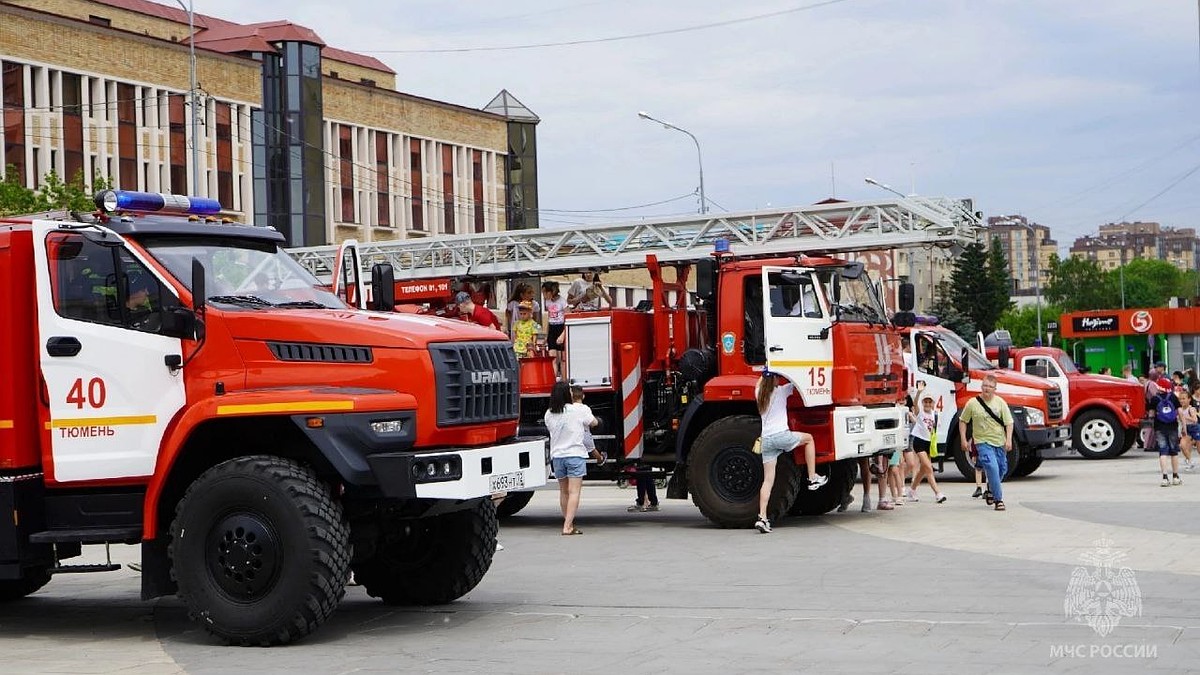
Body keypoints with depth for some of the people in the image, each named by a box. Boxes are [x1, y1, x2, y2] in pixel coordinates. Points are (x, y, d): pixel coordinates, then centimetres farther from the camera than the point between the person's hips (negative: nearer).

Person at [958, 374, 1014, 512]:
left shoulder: (1000, 402, -2)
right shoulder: (972, 404, -5)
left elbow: (1009, 422, -1)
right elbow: (962, 421, 5)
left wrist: (1008, 440, -13)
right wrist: (963, 439, -1)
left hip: (999, 442, 4)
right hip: (983, 442, -3)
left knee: (1002, 469, 13)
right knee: (992, 467, -19)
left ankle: (991, 490, 41)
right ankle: (998, 500, -12)